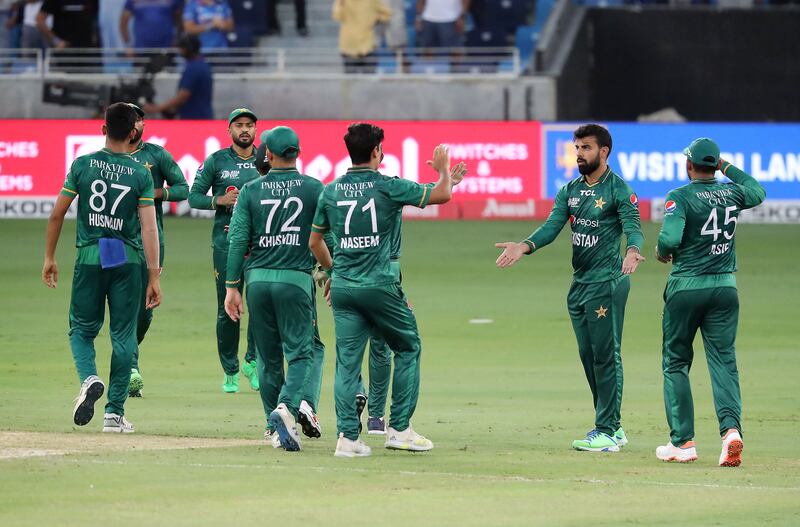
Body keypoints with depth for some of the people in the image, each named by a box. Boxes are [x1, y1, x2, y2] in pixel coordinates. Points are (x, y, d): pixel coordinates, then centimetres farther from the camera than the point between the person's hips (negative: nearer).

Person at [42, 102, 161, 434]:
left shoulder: (82, 165, -2)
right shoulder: (141, 174, -4)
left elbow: (57, 214, 2)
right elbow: (149, 228, -8)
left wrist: (49, 257, 13)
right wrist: (154, 278, -6)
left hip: (89, 257, 0)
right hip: (128, 261, 0)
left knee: (82, 328, 14)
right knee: (123, 335, 8)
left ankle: (89, 378, -16)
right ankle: (115, 413, 7)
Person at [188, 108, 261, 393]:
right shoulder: (216, 161, 6)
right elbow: (194, 196, 4)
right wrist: (221, 200, -12)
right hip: (226, 241, -1)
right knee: (227, 309, 0)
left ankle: (252, 361, 9)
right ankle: (230, 372, 11)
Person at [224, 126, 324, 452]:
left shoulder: (250, 191, 4)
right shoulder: (314, 189, 2)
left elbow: (238, 240, -1)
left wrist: (232, 287, 1)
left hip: (257, 279, 2)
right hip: (296, 278, -2)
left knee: (268, 357, 12)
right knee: (299, 351, -2)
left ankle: (277, 427, 17)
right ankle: (287, 407, -27)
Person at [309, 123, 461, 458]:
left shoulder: (330, 191, 7)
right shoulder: (388, 187, -6)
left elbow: (314, 242, 15)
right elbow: (443, 195, -3)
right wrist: (443, 168, 17)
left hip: (343, 288, 4)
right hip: (380, 288, -4)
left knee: (347, 361, 5)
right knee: (408, 348, 13)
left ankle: (347, 436, -5)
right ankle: (399, 429, 9)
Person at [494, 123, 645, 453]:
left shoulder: (619, 190, -7)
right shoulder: (571, 191, 14)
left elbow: (633, 227, -20)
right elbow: (552, 227, 5)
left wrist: (632, 251, -42)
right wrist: (524, 247, -13)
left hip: (607, 281, -8)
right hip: (579, 283, 8)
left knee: (605, 355, -8)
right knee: (589, 356, 11)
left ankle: (607, 432, -7)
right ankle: (612, 427, 19)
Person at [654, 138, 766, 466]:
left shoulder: (680, 197, -10)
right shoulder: (732, 193, 5)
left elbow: (670, 239, -22)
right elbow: (758, 191, 28)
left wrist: (661, 252, 0)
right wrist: (727, 167, 32)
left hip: (686, 287, -4)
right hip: (725, 287, 4)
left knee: (676, 362, 8)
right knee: (723, 361, 2)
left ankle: (683, 442, 6)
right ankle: (731, 428, -20)